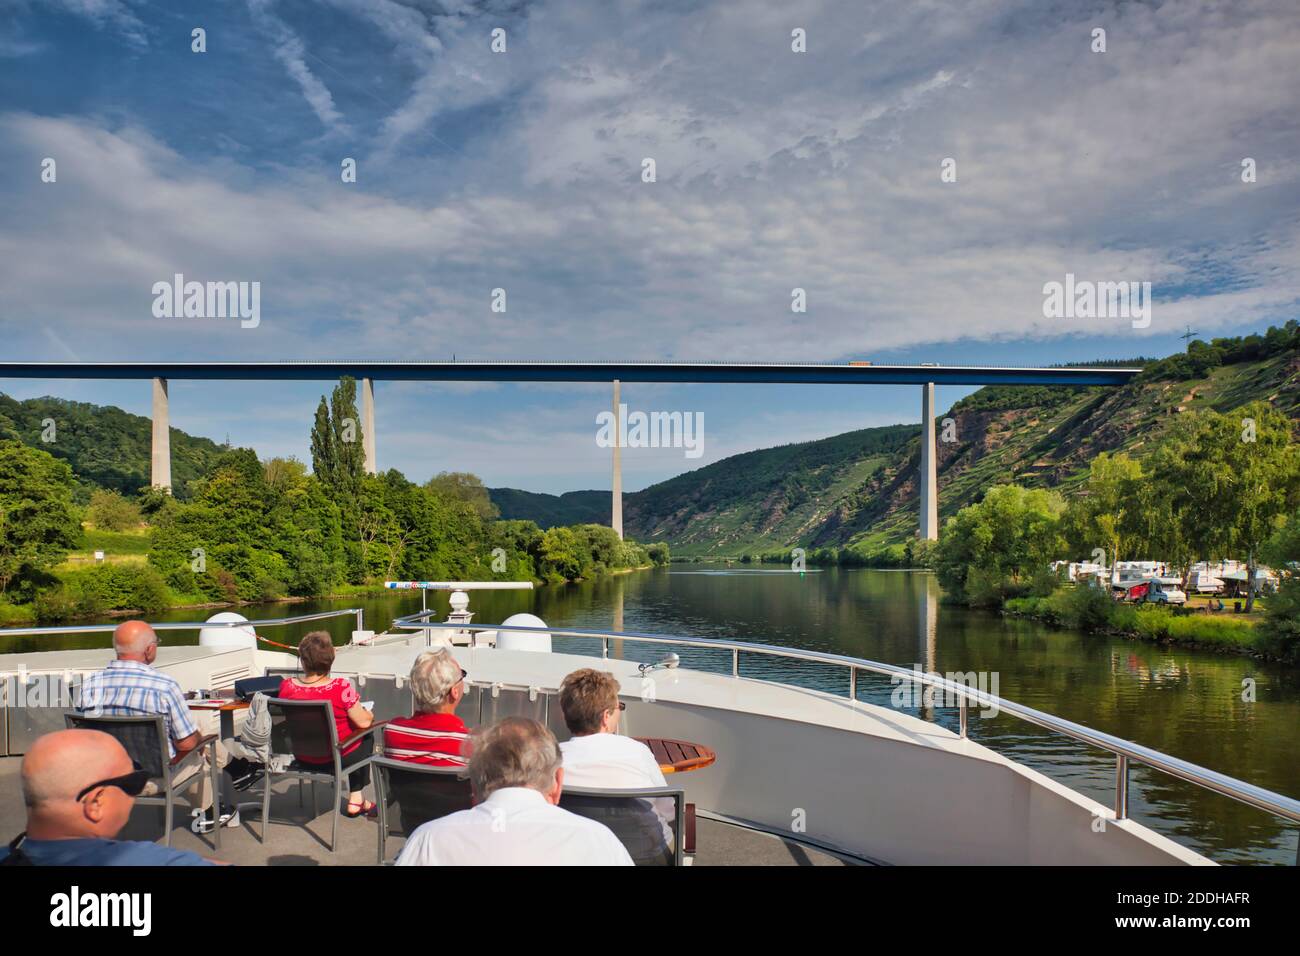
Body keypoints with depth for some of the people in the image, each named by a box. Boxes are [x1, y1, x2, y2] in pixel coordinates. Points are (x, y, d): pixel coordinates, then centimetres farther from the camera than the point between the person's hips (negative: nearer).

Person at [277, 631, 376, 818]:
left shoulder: (286, 686, -16)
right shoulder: (341, 687, -28)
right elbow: (364, 722, -20)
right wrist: (369, 714, 3)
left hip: (301, 755, 5)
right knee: (367, 736, 28)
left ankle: (356, 800, 35)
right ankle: (356, 799, 31)